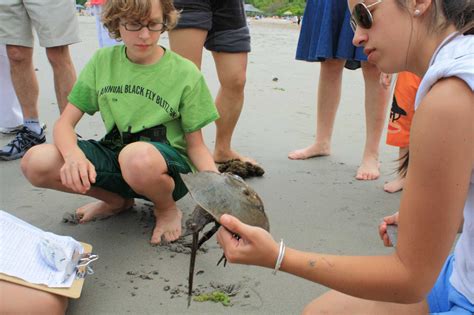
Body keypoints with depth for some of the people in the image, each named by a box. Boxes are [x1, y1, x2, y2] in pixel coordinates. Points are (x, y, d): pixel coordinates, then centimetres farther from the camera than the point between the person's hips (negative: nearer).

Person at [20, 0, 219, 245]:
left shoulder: (185, 73, -8)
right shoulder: (103, 61, 0)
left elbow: (196, 146, -3)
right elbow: (65, 123, -1)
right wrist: (73, 154, -25)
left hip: (169, 164, -4)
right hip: (113, 157, 4)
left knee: (137, 156, -41)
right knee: (35, 163, -20)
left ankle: (167, 209, -5)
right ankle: (118, 200, 5)